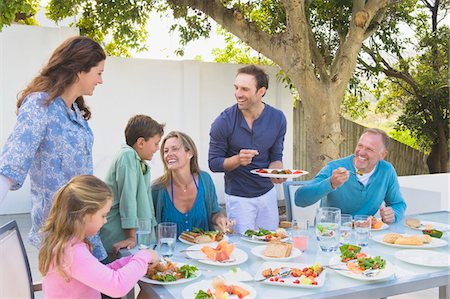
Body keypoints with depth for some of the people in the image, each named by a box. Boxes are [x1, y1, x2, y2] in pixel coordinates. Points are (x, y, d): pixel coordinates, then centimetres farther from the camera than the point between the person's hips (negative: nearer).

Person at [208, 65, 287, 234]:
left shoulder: (277, 118, -7)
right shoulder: (224, 122, -16)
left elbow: (275, 157, 2)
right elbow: (214, 163, -10)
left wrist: (276, 171, -20)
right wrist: (237, 160, -28)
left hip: (267, 193, 4)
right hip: (238, 197, -3)